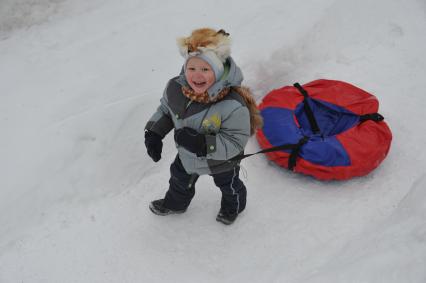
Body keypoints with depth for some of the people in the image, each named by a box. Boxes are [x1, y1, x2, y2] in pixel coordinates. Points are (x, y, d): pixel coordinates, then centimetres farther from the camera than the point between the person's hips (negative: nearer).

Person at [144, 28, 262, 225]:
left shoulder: (233, 105, -44)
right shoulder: (174, 88, -26)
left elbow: (235, 142, -36)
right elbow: (165, 110, -4)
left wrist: (203, 143, -46)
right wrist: (154, 133, -15)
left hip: (222, 162, -4)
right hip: (187, 156, 4)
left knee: (228, 185, 31)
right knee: (180, 180, 34)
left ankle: (233, 206, 66)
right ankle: (175, 203, 69)